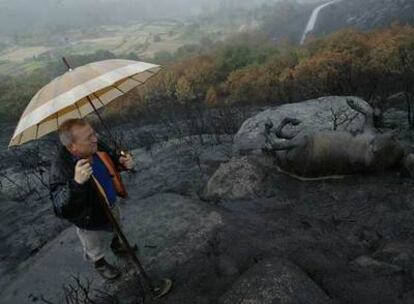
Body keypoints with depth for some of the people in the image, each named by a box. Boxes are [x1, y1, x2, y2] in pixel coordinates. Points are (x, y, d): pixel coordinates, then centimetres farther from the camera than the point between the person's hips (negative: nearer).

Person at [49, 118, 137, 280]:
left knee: (115, 230, 37)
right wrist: (76, 183, -63)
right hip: (90, 220, -5)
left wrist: (123, 162, -24)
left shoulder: (97, 146, -22)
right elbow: (61, 210, -47)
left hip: (111, 204, 6)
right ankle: (100, 264, 61)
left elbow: (112, 160, -1)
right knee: (95, 249, 27)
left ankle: (117, 246, 70)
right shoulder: (61, 169, -40)